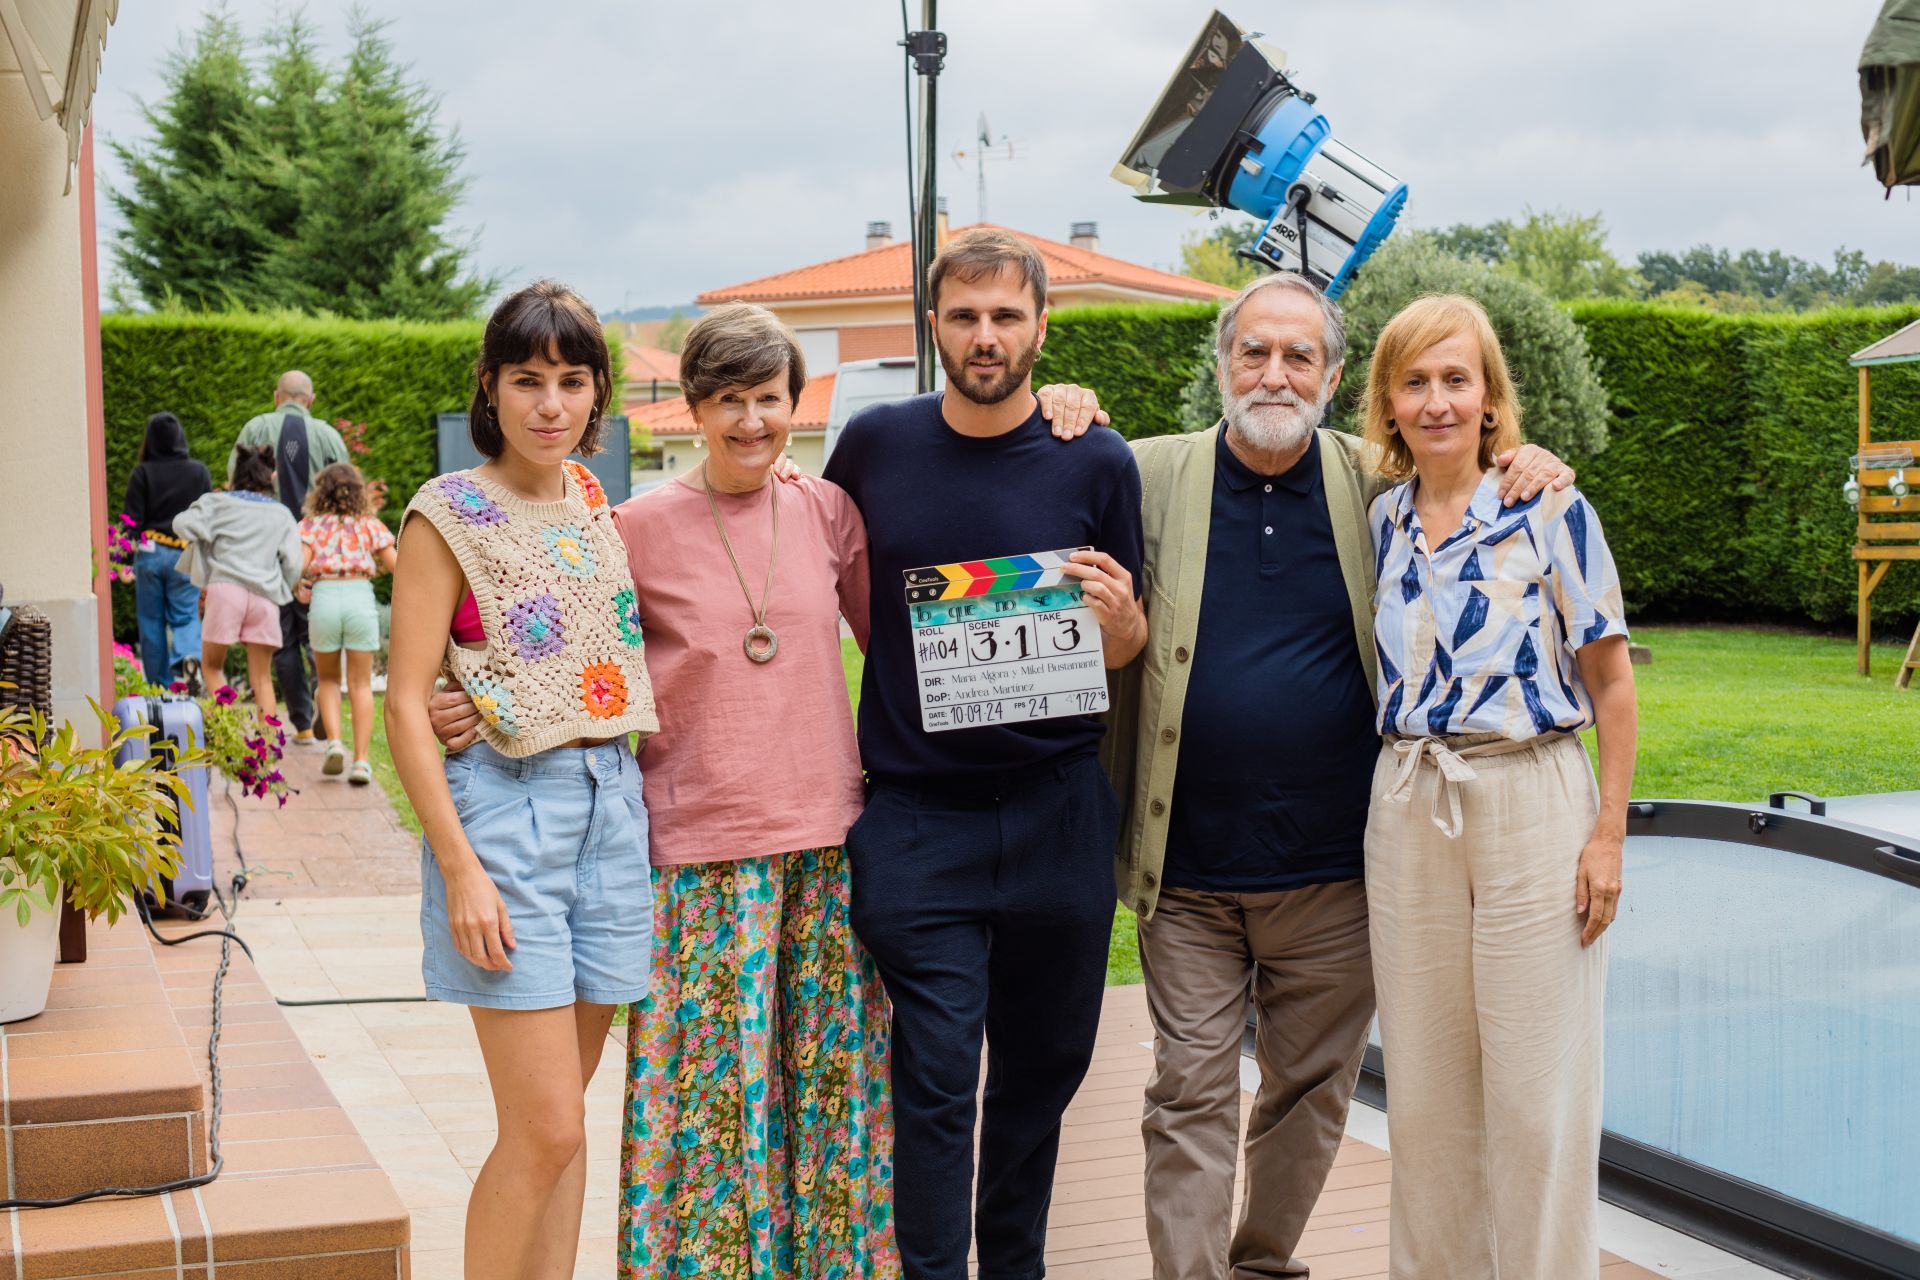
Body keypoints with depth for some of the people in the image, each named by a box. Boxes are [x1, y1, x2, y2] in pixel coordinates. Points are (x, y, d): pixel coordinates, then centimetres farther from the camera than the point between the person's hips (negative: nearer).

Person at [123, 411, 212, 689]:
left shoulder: (142, 473, -3)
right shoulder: (200, 471, 3)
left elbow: (133, 520, -4)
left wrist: (135, 551, 8)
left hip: (150, 553, -1)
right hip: (185, 555, 1)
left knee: (152, 622, 9)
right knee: (185, 616, 7)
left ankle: (160, 686, 11)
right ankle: (189, 656, -24)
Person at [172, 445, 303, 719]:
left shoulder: (218, 504, 10)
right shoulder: (282, 515, 15)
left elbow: (184, 524, -2)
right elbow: (293, 564, 7)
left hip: (226, 587, -2)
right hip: (265, 595, 2)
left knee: (211, 666, 12)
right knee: (262, 678, 8)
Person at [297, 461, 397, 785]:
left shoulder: (311, 524, 5)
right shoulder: (369, 524, 7)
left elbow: (299, 564, -6)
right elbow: (394, 565, 5)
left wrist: (297, 590, 13)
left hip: (324, 597, 0)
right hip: (360, 597, 0)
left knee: (328, 679, 18)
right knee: (360, 683, 6)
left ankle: (334, 741, -2)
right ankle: (361, 759, -1)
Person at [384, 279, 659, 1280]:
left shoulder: (597, 501, 11)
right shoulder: (450, 515, -6)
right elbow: (406, 704, -8)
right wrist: (460, 870, -15)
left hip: (609, 802, 6)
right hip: (505, 808, -5)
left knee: (556, 1118, 11)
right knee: (545, 1129, -7)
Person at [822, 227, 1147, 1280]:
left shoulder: (1097, 463, 0)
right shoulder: (874, 444, 2)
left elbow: (1128, 650, 7)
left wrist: (1117, 617, -15)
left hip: (1057, 814, 1)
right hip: (913, 816, -1)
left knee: (1042, 1066, 13)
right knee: (934, 1081, -4)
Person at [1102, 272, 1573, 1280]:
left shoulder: (1373, 485, 3)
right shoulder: (1152, 476, 0)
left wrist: (1527, 463, -4)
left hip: (1333, 871, 2)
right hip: (1189, 875, -1)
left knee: (1311, 1091, 14)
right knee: (1190, 1099, 2)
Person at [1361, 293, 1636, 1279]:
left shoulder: (1550, 511, -6)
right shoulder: (1381, 520, 7)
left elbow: (1612, 684, -4)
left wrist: (1608, 833, -8)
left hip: (1531, 803, -4)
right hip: (1406, 811, 4)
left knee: (1536, 1089, 1)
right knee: (1423, 1085, 11)